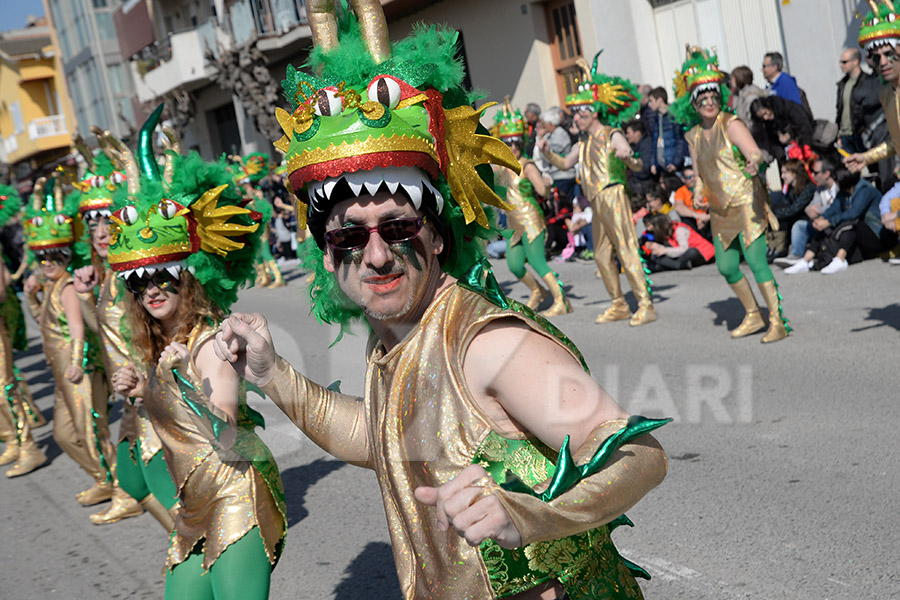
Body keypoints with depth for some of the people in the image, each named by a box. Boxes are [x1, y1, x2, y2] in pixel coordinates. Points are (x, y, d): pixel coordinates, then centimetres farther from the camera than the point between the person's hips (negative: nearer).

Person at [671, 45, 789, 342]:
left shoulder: (731, 124, -10)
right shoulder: (694, 136, 8)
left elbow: (755, 153, -23)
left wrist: (754, 162, -45)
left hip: (746, 203, -7)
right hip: (720, 210, 7)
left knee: (755, 260, -14)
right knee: (726, 266, 10)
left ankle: (777, 321, -6)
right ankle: (753, 315, 28)